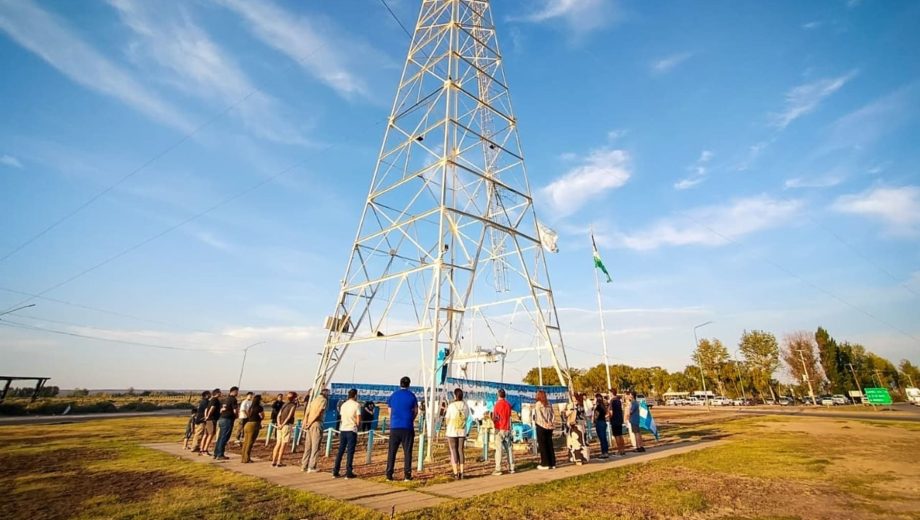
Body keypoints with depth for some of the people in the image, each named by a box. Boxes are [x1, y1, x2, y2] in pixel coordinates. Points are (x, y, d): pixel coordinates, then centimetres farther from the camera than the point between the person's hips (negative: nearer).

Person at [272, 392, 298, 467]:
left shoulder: (284, 405, 17)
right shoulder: (293, 405, -4)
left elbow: (279, 415, 8)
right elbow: (289, 416, -13)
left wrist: (279, 424, -3)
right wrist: (282, 425, -12)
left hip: (280, 426, 7)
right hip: (287, 426, -7)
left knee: (278, 443, 12)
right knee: (283, 444, -1)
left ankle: (273, 461, 14)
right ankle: (279, 462, 1)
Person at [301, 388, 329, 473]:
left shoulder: (314, 399, 18)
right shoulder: (324, 400, -5)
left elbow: (307, 413, 12)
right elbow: (318, 413, -15)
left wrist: (305, 424, 8)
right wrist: (309, 423, -10)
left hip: (310, 425, 8)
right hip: (316, 424, -8)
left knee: (308, 446, 14)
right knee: (315, 447, -1)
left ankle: (304, 466, 19)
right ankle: (311, 467, 0)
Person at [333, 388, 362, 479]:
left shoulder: (343, 404, 9)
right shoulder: (357, 405, -8)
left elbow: (342, 418, 13)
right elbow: (358, 421, -10)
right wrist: (358, 424, 10)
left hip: (342, 429, 5)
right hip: (351, 430, -5)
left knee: (340, 451, 12)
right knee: (350, 452, 2)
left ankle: (335, 472, 15)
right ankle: (348, 473, 4)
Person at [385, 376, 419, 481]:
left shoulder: (393, 395, 5)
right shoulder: (411, 396, -1)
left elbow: (390, 411, 10)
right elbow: (416, 411, 5)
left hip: (394, 427, 2)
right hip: (407, 428, -2)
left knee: (391, 451, 9)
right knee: (407, 452, 5)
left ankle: (389, 474, 9)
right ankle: (407, 475, 4)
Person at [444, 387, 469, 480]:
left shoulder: (451, 406, -13)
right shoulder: (466, 406, -1)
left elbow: (447, 419, -6)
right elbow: (466, 418, 9)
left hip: (452, 431, -4)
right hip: (462, 431, 4)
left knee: (453, 451, 4)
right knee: (460, 450, 12)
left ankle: (456, 474, 2)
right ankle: (461, 473, 14)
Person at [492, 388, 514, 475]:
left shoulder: (497, 404, -12)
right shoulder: (508, 404, 6)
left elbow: (494, 418, -13)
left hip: (499, 429, -6)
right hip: (507, 429, 6)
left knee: (499, 449, -4)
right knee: (509, 448, 11)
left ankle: (498, 469, -6)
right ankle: (511, 467, 14)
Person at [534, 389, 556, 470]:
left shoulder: (538, 404, -9)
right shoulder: (548, 404, 8)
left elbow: (540, 415, -17)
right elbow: (553, 415, 5)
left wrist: (546, 423, -14)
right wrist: (550, 423, -3)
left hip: (541, 426, -5)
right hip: (549, 427, 5)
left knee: (542, 445, 3)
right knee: (549, 445, 12)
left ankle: (545, 464, 5)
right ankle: (552, 463, 16)